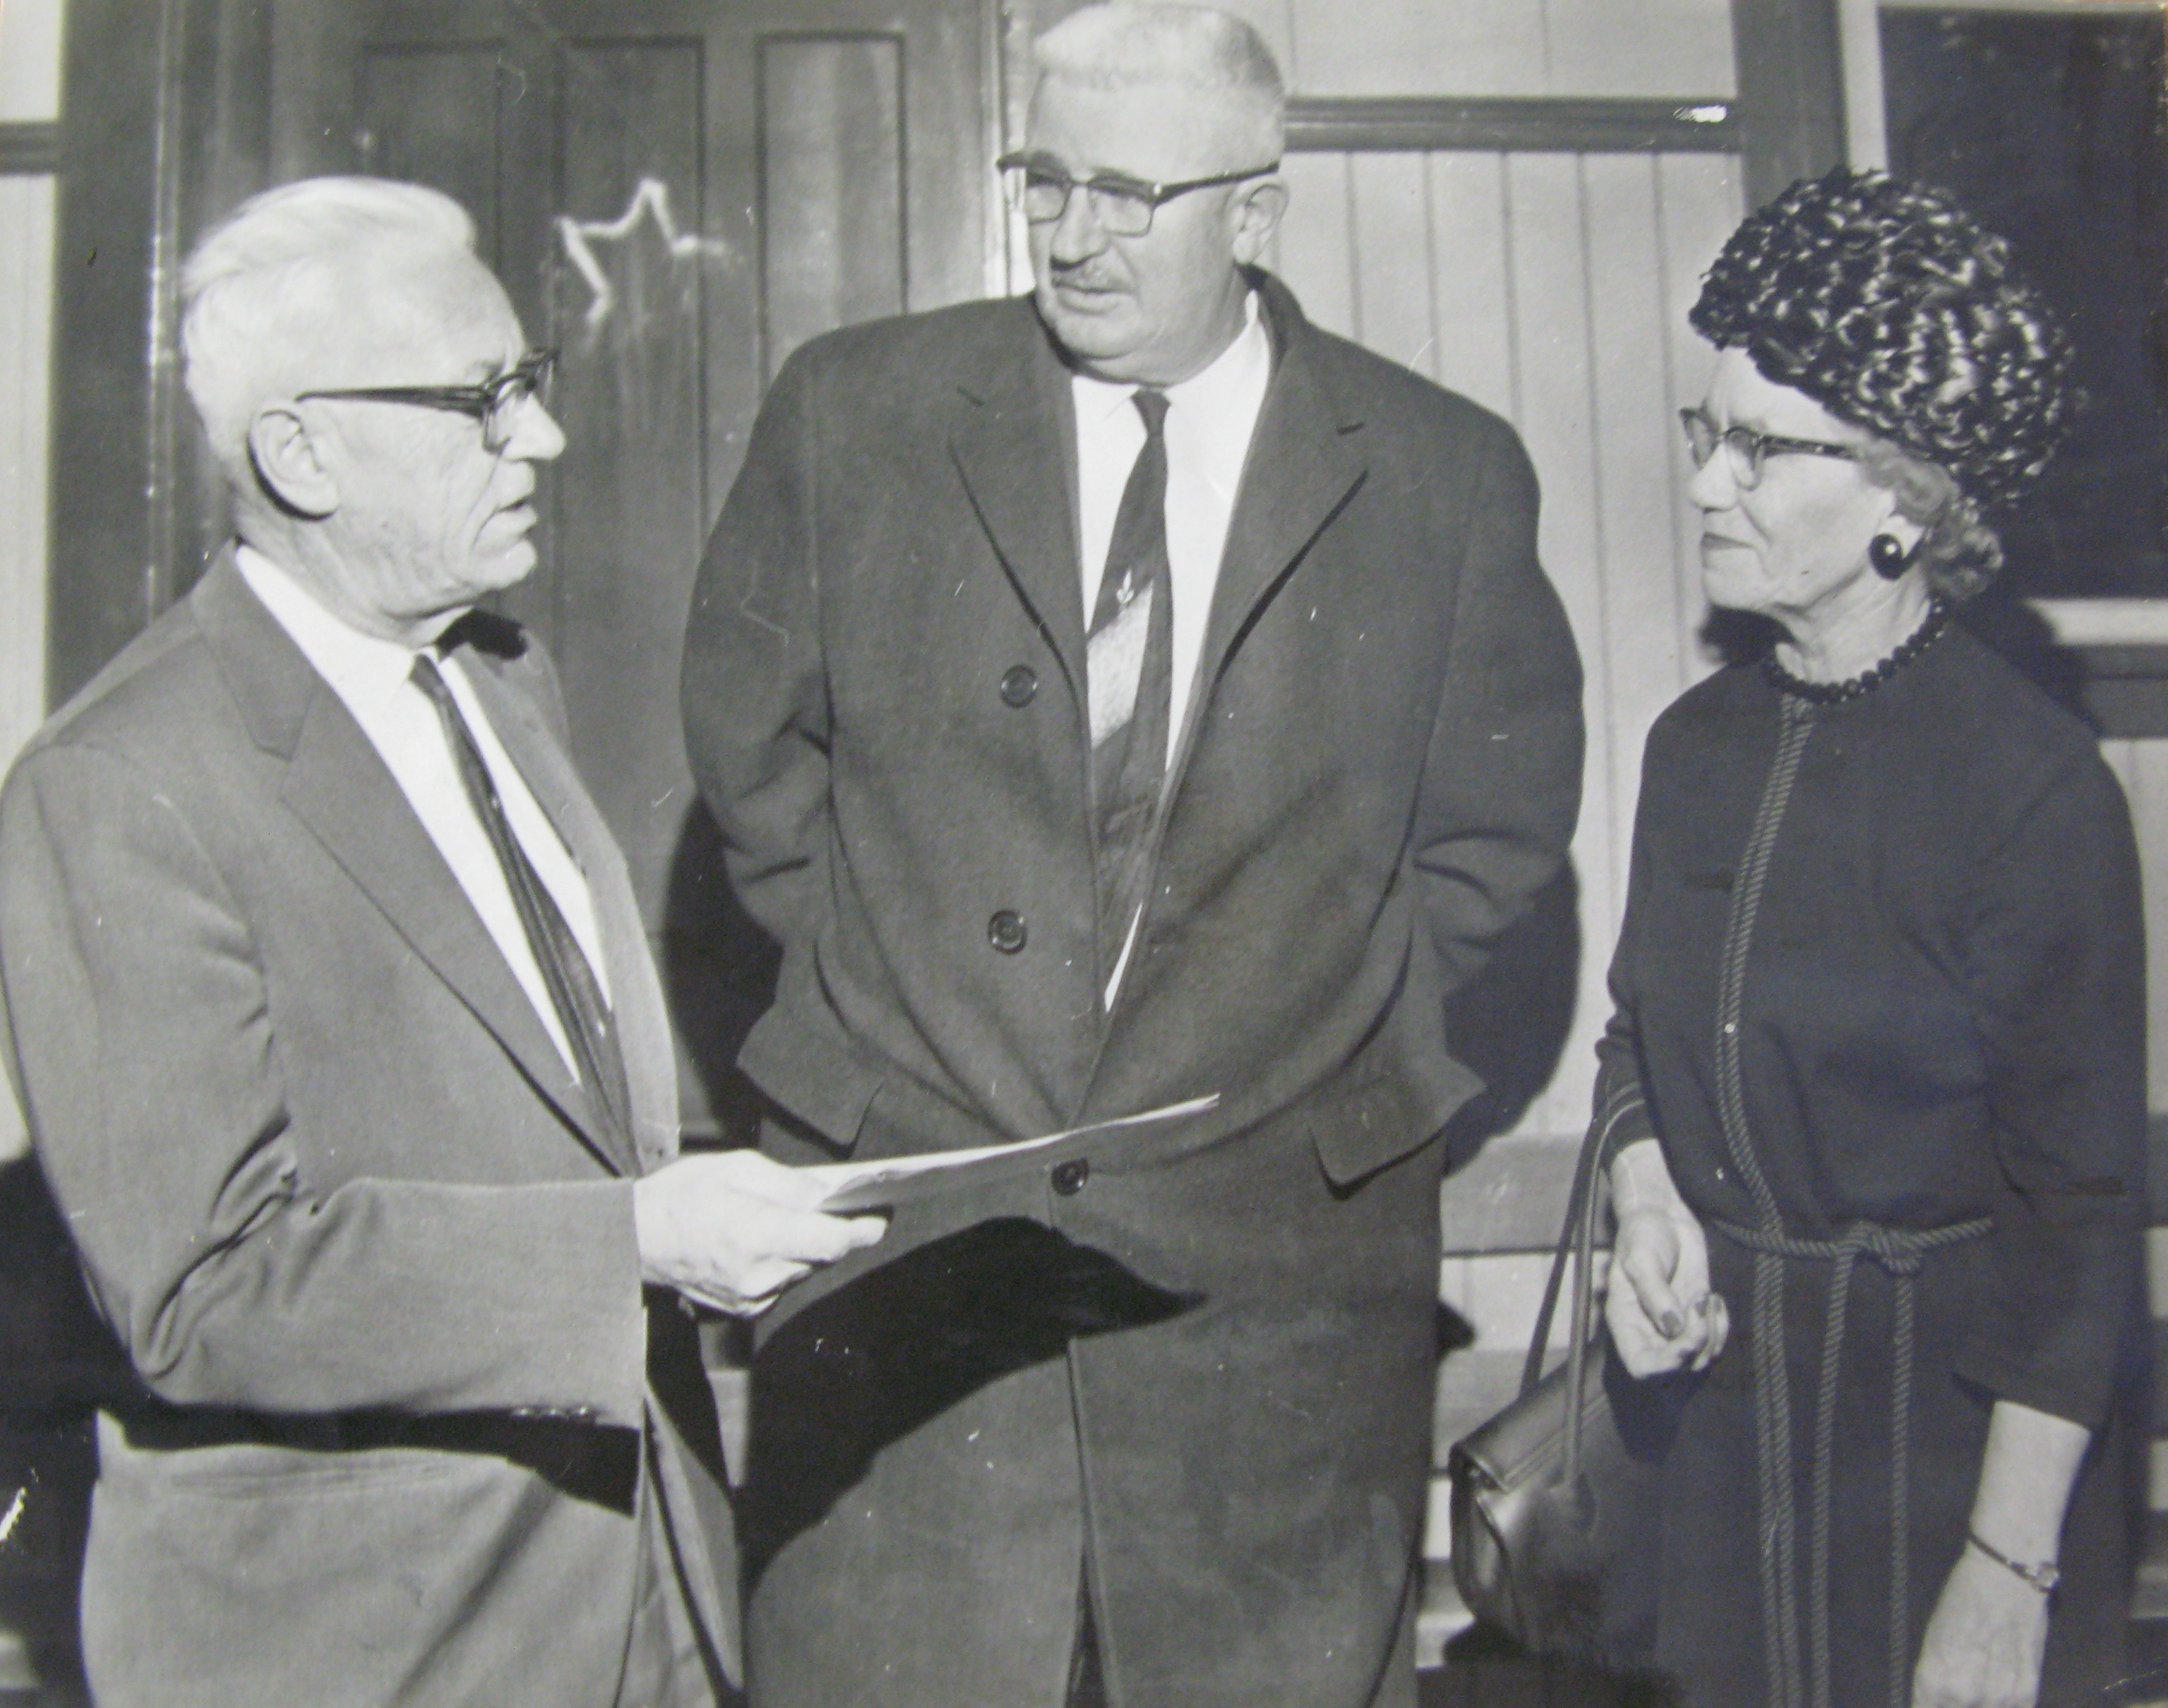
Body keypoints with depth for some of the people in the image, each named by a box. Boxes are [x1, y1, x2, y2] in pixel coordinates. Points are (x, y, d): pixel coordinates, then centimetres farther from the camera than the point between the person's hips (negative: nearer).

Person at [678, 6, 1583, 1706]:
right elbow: (752, 740, 11)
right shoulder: (853, 411, 1)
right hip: (901, 1221, 1)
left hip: (1277, 1259, 0)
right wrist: (872, 976, 7)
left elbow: (1495, 820, 11)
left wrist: (1342, 1030, 6)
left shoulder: (1447, 475, 0)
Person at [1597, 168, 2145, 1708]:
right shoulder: (1700, 742, 0)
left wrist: (2008, 1580, -14)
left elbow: (2080, 1217, -14)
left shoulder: (2035, 786, -17)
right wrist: (1647, 1200, -6)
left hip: (1947, 1420, -5)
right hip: (1721, 1395, 5)